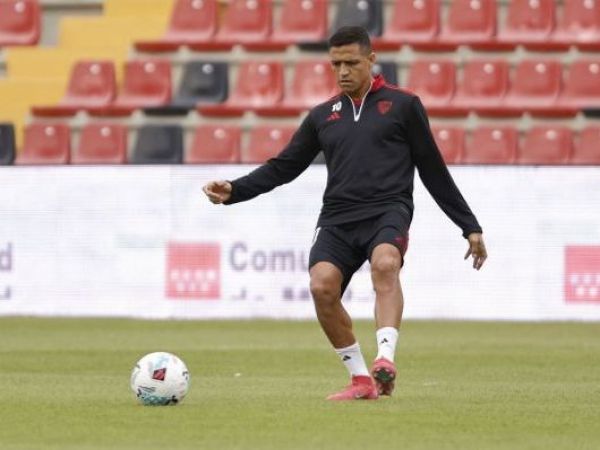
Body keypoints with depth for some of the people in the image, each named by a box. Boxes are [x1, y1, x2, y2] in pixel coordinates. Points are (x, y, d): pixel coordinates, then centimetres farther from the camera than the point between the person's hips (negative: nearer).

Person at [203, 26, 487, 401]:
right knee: (322, 285, -22)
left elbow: (433, 170, 12)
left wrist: (470, 227, 13)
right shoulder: (323, 116, 19)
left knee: (385, 264, -36)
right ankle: (360, 379, -9)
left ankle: (385, 360, -44)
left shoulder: (403, 105, 9)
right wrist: (234, 191, 8)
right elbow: (284, 167, 22)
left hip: (388, 211, -3)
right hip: (337, 218, 3)